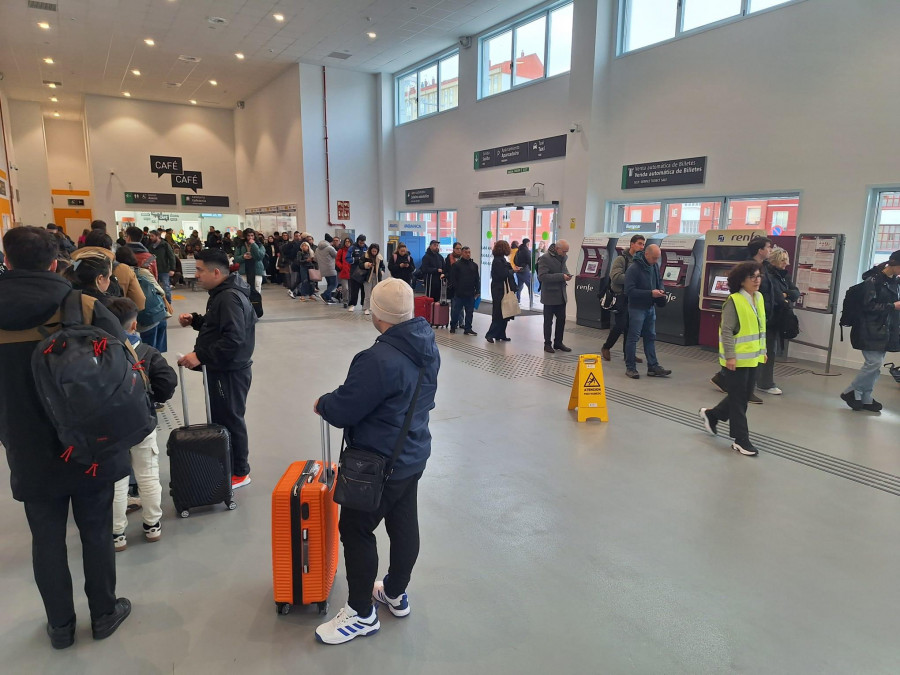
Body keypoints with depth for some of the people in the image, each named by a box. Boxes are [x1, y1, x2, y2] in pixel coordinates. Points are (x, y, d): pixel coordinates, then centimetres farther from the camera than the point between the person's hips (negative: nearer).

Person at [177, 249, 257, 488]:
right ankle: (226, 466, 32)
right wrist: (194, 320, 8)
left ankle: (239, 473, 15)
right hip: (223, 369, 10)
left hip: (230, 372, -10)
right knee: (222, 419, 18)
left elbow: (233, 340, -30)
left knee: (230, 421, 1)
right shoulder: (222, 293, 12)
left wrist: (200, 356, -28)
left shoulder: (230, 298, -22)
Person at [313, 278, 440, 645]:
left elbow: (342, 411, -23)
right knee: (404, 524, 20)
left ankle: (362, 613, 24)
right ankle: (396, 594, 40)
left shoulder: (380, 360, -30)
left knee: (356, 531, 9)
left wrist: (321, 403, 1)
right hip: (414, 453, 9)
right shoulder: (427, 344, -2)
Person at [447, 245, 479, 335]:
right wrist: (456, 288, -10)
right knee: (456, 311, 4)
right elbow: (452, 279, -4)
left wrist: (477, 291, 7)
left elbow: (477, 279, 13)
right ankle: (453, 326, 21)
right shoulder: (456, 265, -2)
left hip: (470, 294, 4)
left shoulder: (474, 265, 12)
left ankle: (468, 329, 13)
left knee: (470, 312, 6)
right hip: (459, 294, -4)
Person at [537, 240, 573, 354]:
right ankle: (547, 344, 16)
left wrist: (567, 275, -1)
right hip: (550, 295, -7)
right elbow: (542, 276, -23)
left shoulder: (564, 257, 6)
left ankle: (558, 342, 24)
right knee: (548, 321, 5)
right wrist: (561, 276, -25)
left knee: (561, 319, 12)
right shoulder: (545, 258, -16)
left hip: (561, 295, 7)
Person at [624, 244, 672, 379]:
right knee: (633, 338, 0)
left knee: (650, 337, 12)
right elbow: (629, 290, -22)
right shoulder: (634, 268, -19)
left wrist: (660, 290, -3)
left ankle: (653, 367, 19)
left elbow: (659, 280, 20)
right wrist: (650, 293, -24)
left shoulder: (655, 265, 3)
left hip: (650, 307, 8)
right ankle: (630, 367, 10)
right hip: (637, 308, -8)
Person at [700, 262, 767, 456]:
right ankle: (740, 440, 12)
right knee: (738, 399, 1)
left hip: (752, 358, 8)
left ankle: (711, 415, 36)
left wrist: (763, 350, 18)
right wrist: (730, 356, -22)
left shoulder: (759, 298, 9)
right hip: (737, 359, -8)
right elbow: (727, 331, -19)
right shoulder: (734, 301, -16)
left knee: (745, 395, 17)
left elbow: (761, 328, 18)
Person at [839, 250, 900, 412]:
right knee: (874, 362, -11)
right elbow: (869, 306, -17)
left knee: (876, 364, 8)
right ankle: (850, 392, 4)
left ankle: (865, 399, 16)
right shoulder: (874, 280, -12)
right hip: (871, 330, -8)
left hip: (886, 330, 8)